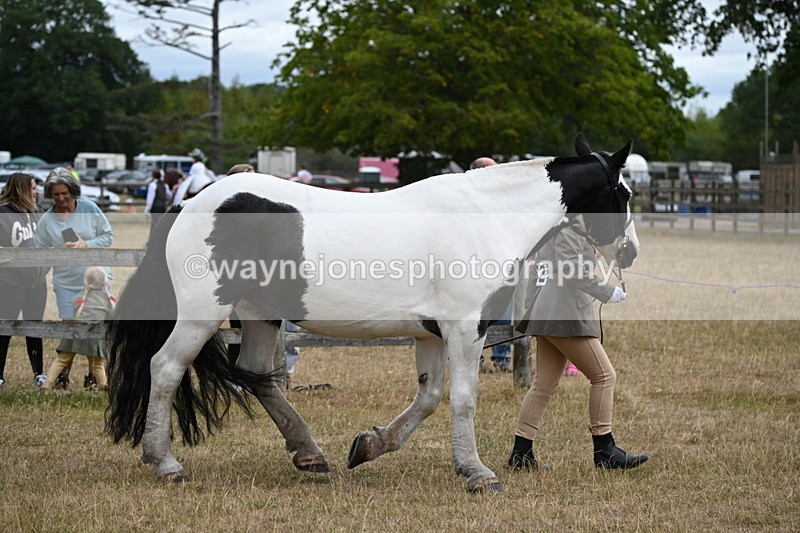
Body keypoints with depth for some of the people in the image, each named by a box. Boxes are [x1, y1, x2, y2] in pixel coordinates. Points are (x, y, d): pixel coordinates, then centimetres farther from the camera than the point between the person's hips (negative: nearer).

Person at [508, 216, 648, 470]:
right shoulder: (569, 230, -8)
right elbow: (571, 269, -21)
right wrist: (607, 292, -15)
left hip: (545, 315, 10)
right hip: (565, 315, -10)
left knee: (544, 385, 9)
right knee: (604, 375, -5)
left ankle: (520, 453, 8)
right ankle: (604, 450, -4)